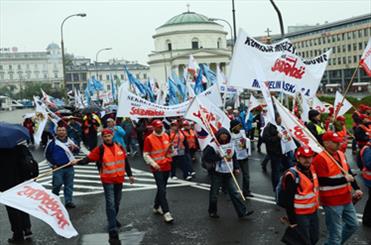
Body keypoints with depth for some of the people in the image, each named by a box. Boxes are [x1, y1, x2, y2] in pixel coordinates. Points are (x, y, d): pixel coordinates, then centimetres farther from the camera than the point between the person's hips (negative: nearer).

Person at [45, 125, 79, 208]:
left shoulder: (69, 141, 11)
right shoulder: (53, 142, -1)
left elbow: (77, 151, 12)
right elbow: (47, 154, 4)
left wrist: (74, 147, -11)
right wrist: (53, 164, 0)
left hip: (69, 168, 4)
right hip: (58, 168, -4)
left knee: (69, 186, 6)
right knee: (57, 185, -3)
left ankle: (68, 201, 16)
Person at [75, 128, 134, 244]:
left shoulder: (119, 147, 3)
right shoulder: (100, 149, -9)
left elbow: (125, 161, 11)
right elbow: (89, 158, -15)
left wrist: (130, 175, 14)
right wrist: (79, 161, -34)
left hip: (119, 179, 5)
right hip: (107, 180, -5)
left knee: (117, 202, 19)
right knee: (110, 204, -11)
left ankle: (113, 219, 44)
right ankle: (113, 231, -11)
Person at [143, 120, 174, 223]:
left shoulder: (166, 136, 9)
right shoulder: (149, 139, -7)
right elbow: (145, 154, -6)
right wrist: (153, 164, -17)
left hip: (166, 167, 6)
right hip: (157, 168, -6)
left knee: (162, 188, 17)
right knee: (162, 190, -11)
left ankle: (156, 207, 34)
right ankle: (166, 213, -10)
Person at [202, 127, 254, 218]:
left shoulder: (230, 144, 6)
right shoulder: (213, 146, -13)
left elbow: (233, 156, 18)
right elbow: (205, 157, -19)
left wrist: (236, 167, 11)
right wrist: (218, 157, -22)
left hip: (228, 173, 5)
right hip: (217, 173, -5)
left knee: (235, 192, 4)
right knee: (214, 193, 7)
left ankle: (242, 211, 8)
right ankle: (212, 212, 26)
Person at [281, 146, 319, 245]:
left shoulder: (312, 169, 3)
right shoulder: (292, 175, -22)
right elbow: (288, 200, -21)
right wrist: (292, 221, -18)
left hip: (313, 212, 8)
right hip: (300, 215, -8)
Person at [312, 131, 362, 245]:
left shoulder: (340, 154, 8)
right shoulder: (320, 159, -20)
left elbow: (348, 172, 17)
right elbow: (323, 181, -25)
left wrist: (356, 188, 7)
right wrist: (344, 179, -21)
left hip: (346, 198, 9)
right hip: (332, 201, -8)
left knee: (353, 225, 20)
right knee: (336, 232, 1)